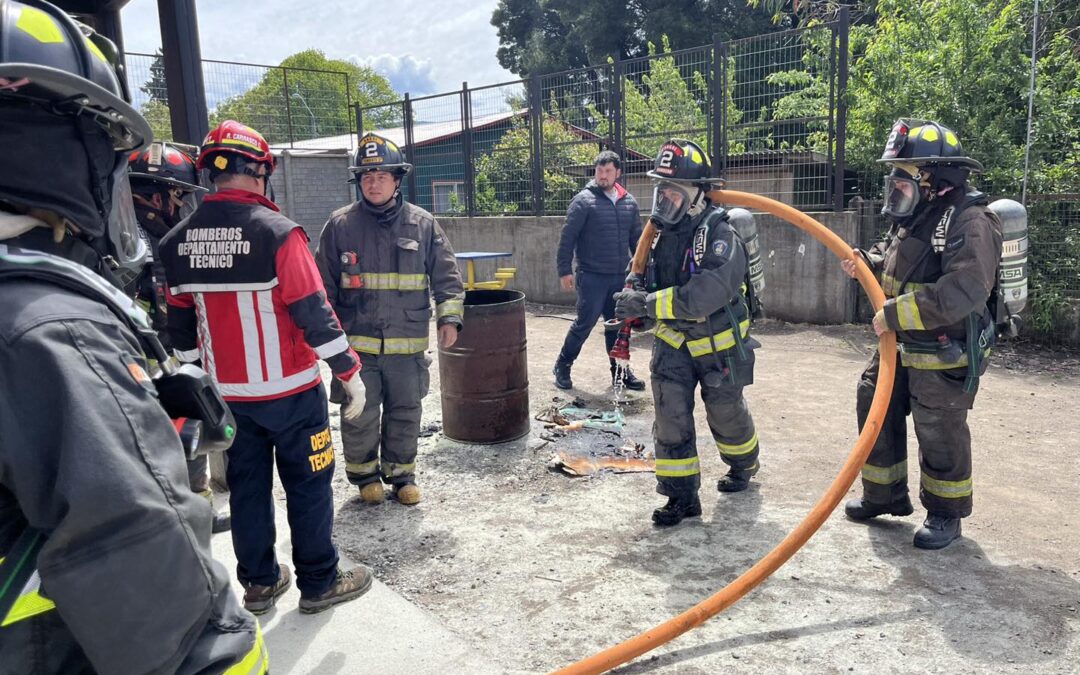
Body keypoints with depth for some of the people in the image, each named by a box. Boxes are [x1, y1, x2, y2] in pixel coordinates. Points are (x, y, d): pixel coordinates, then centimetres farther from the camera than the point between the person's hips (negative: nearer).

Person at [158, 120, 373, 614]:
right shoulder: (277, 232, -17)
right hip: (288, 389, -5)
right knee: (309, 484, 8)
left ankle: (259, 582, 28)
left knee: (246, 485, 16)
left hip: (227, 392, 6)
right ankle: (319, 583, 19)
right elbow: (313, 313, -18)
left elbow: (181, 324, 10)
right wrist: (350, 372, -9)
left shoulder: (178, 241, 2)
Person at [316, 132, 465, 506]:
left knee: (405, 413, 13)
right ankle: (364, 473, 28)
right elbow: (324, 284, 5)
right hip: (357, 342, -1)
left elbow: (446, 276, 5)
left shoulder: (422, 223, 1)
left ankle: (400, 473, 31)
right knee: (360, 416, 6)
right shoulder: (340, 225, -1)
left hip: (408, 342, 1)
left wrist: (449, 317, -5)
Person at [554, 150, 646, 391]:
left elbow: (637, 239, 16)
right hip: (591, 277, -5)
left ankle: (620, 371, 24)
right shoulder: (584, 200, -6)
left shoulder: (629, 202, 9)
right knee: (585, 323, -2)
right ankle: (562, 366, 15)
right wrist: (564, 270, -12)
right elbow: (567, 237, -8)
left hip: (620, 277, 5)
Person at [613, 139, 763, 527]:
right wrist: (635, 293, -10)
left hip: (719, 345, -4)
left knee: (726, 414, 15)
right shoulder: (663, 231, -2)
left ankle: (743, 466, 45)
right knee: (670, 416, -4)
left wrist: (647, 304, -34)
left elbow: (703, 296, -36)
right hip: (673, 342, 5)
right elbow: (652, 279, 13)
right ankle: (682, 495, 9)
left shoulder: (719, 235, -24)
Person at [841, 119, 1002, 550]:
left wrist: (893, 315, -31)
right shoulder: (912, 216, 5)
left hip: (944, 357, -9)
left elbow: (961, 292, -33)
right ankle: (885, 496, 34)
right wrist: (867, 263, -1)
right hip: (899, 348, 9)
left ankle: (946, 514, 27)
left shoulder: (969, 223, -22)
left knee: (940, 434, 6)